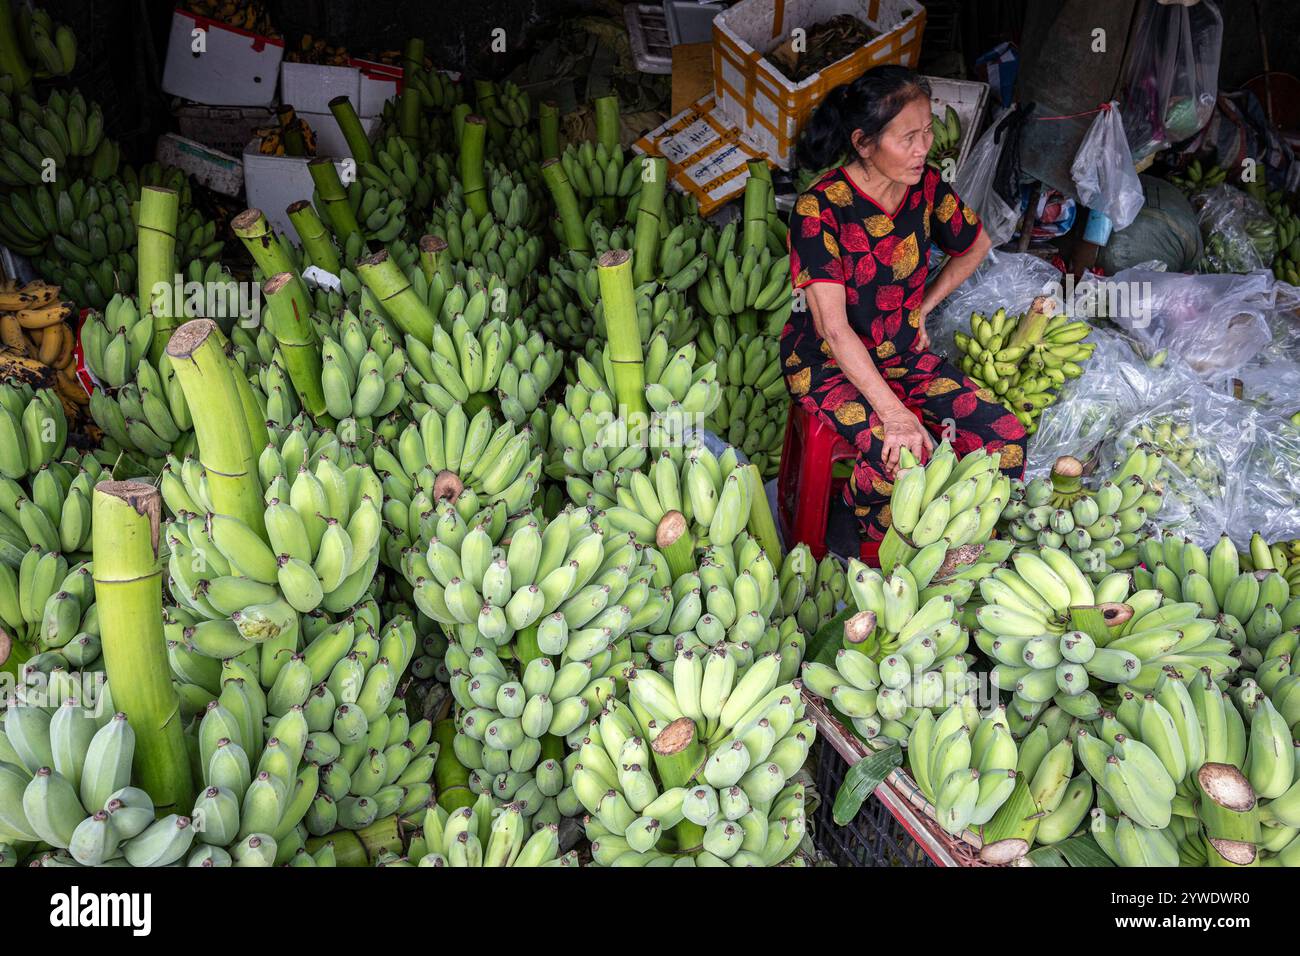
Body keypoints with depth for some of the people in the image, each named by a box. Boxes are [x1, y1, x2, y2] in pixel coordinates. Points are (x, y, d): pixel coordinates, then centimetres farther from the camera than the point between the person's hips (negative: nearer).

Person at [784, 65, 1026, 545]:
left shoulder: (925, 186, -3)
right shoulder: (819, 209, -21)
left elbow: (976, 247, 19)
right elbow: (833, 328, -27)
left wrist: (921, 309, 11)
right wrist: (894, 413, -33)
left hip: (903, 353, 6)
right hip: (827, 362, -6)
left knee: (1006, 439, -12)